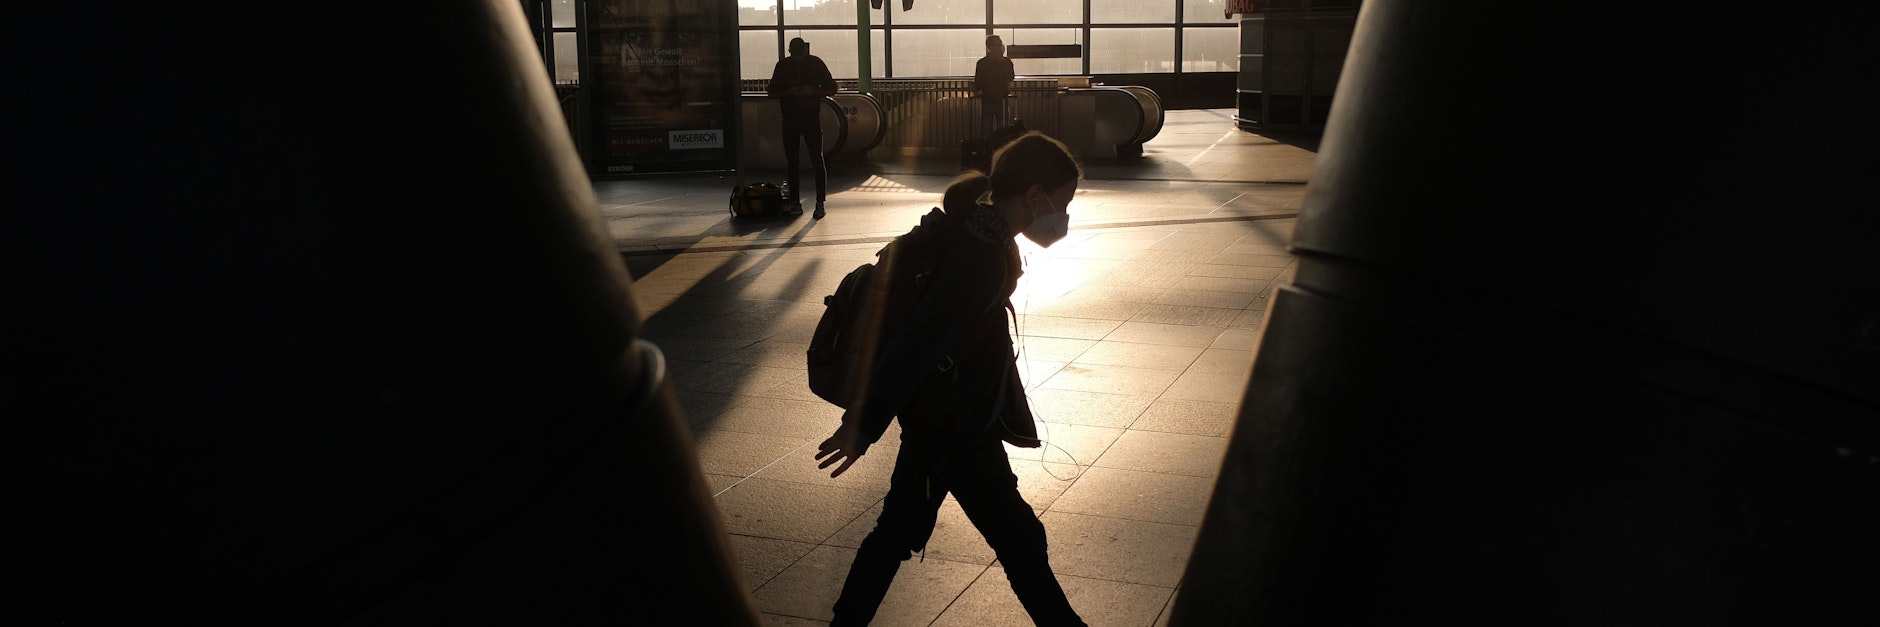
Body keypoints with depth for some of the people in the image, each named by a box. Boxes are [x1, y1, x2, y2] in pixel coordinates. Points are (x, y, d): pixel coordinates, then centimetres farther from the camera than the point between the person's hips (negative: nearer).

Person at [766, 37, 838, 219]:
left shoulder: (816, 63, 1)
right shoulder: (782, 66, 5)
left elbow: (832, 89, 3)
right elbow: (772, 92, 7)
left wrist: (813, 91, -15)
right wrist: (789, 92, -13)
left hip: (812, 117, -2)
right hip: (789, 118, 2)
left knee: (817, 159, -8)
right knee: (792, 162, 3)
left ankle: (820, 203, -6)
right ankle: (795, 203, 9)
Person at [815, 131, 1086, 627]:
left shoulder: (971, 234, 5)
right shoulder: (986, 258, -25)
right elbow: (917, 343, -28)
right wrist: (866, 426, -27)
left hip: (936, 417, 10)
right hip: (957, 430, -10)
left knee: (899, 530, 19)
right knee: (1019, 540, 5)